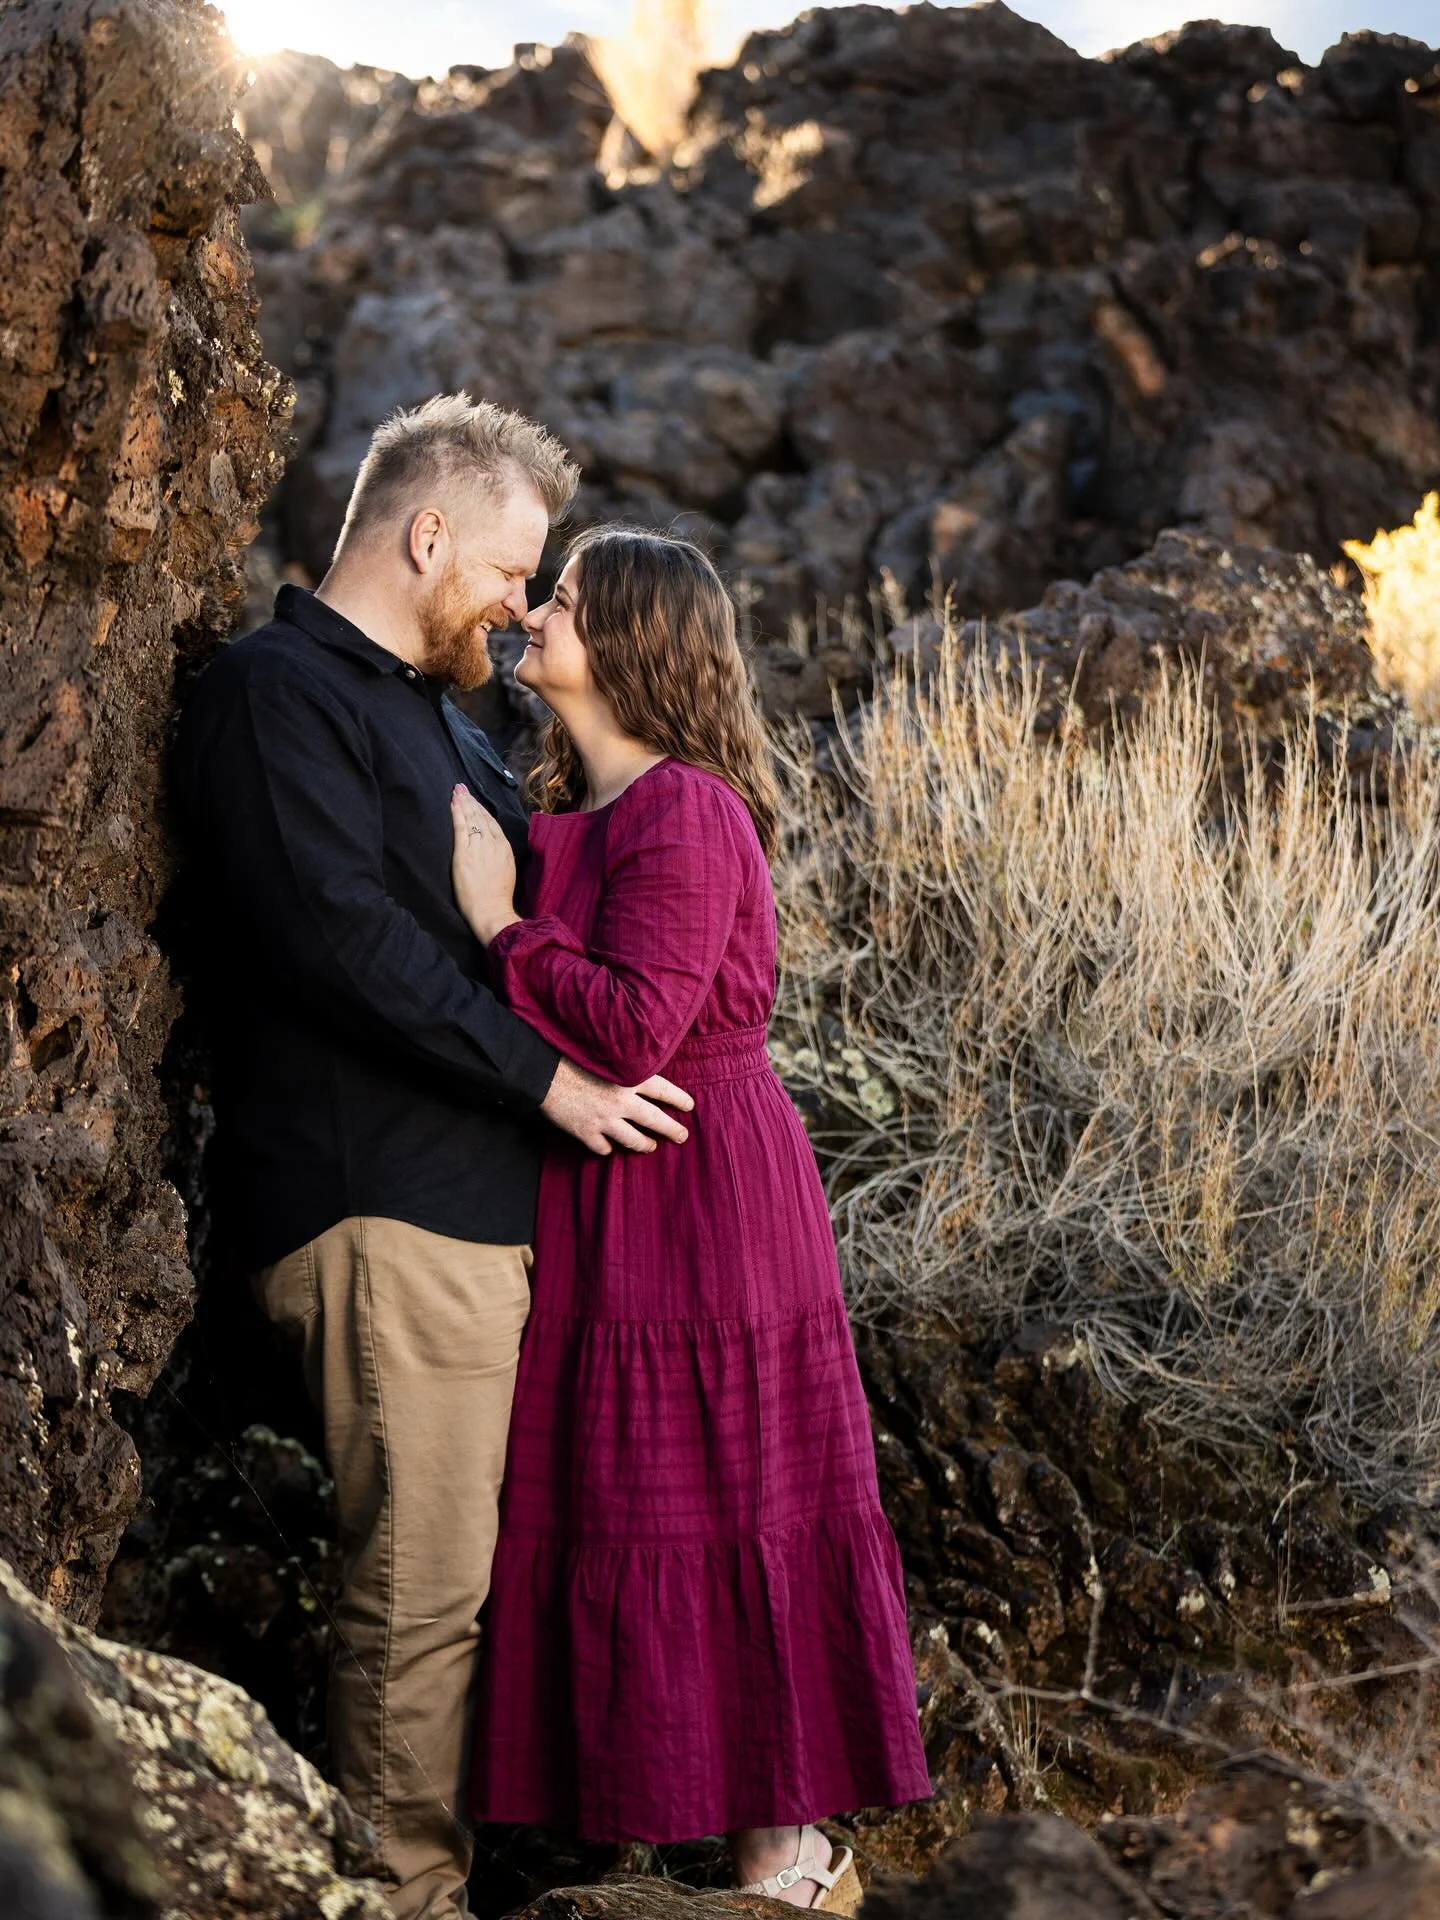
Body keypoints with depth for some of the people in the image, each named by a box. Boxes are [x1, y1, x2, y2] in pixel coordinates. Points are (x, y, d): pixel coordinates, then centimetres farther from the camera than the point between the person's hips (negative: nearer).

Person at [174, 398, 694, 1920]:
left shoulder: (430, 710, 23)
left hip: (485, 1196, 9)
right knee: (421, 1581, -5)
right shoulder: (274, 693, -9)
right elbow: (348, 942, -19)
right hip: (383, 1205, -9)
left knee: (493, 1555, 13)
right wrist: (549, 1077, -16)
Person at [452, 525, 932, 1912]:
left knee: (718, 1509, -1)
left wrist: (499, 923, -21)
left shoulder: (682, 812, -18)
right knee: (617, 1512, 15)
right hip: (607, 1209, 10)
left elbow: (633, 1030, -26)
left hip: (694, 1203, -10)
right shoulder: (581, 809, 11)